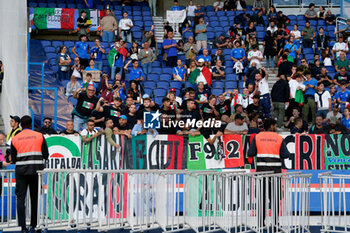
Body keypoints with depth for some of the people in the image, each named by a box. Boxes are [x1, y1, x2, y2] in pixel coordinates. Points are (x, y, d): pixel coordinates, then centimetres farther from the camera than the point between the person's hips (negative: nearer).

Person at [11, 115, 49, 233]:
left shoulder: (15, 139, 5)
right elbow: (46, 155, 5)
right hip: (36, 170, 0)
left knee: (20, 198, 0)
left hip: (21, 171, 0)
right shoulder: (39, 136, 4)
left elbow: (13, 159, 8)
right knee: (35, 198, 9)